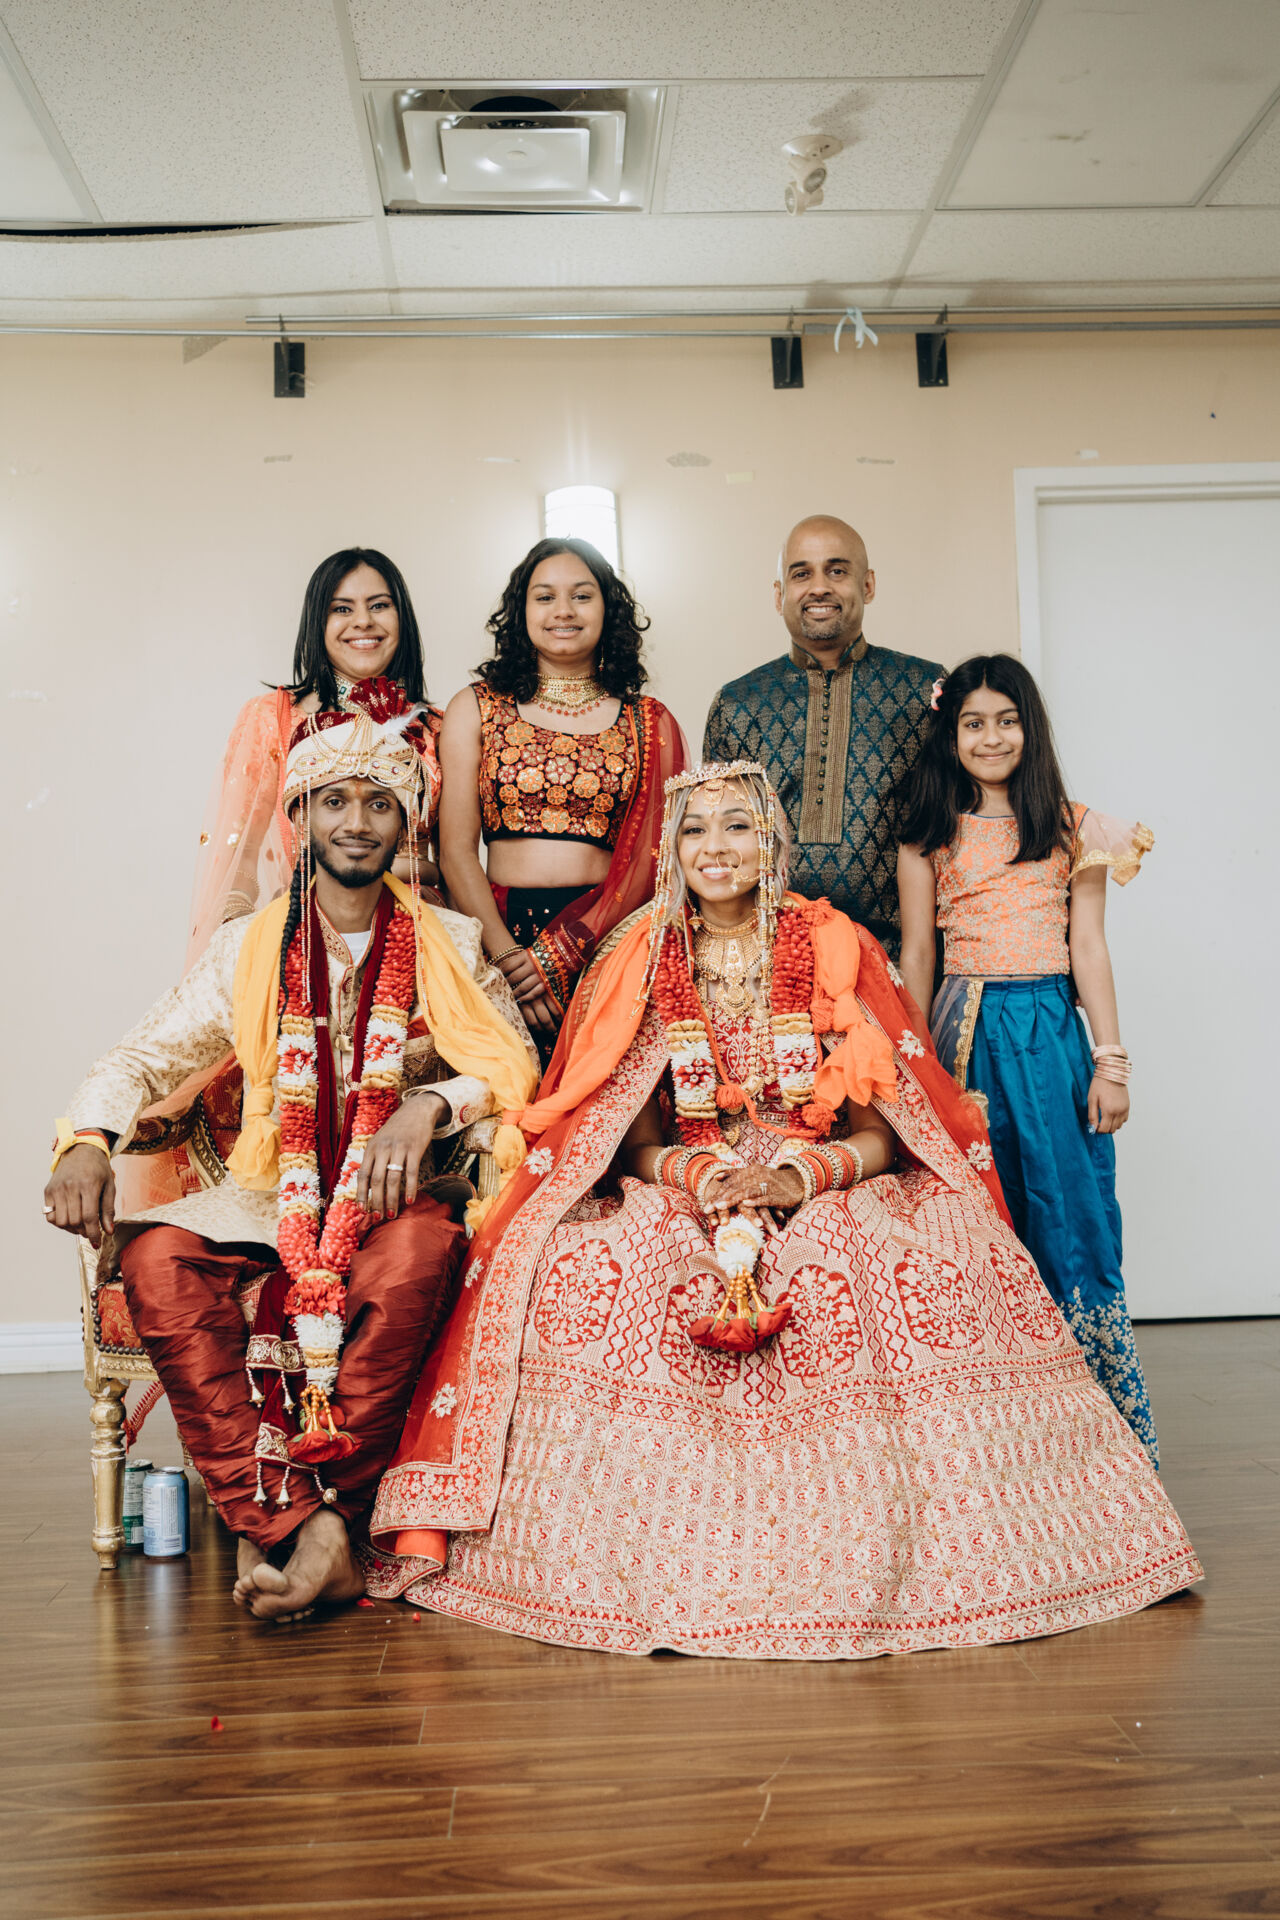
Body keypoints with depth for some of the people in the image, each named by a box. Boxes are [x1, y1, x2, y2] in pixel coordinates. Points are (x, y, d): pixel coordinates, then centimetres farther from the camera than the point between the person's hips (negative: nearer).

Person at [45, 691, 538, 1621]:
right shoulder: (248, 947, 12)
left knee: (417, 1254, -37)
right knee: (155, 1258, -29)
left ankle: (319, 1508, -26)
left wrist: (431, 1105, -20)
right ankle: (293, 1523, -31)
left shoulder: (453, 945, 10)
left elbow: (516, 1064, 0)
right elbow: (147, 1055, 8)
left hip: (397, 1195, -2)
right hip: (270, 1196, 2)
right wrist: (88, 1141, -12)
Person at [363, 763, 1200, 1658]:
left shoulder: (836, 954, 3)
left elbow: (880, 1134, 0)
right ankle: (651, 1566, -16)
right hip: (679, 1196, 1)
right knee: (587, 1267, -30)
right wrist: (696, 1176, -17)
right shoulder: (642, 967, 6)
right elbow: (634, 1144, 5)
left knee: (924, 1273, -32)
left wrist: (801, 1177, -20)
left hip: (830, 1198, 0)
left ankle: (872, 1560, -15)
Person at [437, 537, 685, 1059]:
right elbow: (456, 851, 3)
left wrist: (557, 954, -10)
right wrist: (508, 957, -11)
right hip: (498, 933, 0)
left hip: (611, 939, 1)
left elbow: (654, 857, 1)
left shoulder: (650, 722, 11)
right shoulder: (476, 709, 11)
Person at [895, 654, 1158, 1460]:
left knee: (1074, 1223, -2)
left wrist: (1110, 1060, -1)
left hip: (1052, 1031, 0)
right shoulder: (930, 832, 6)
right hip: (966, 1031, 0)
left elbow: (1090, 948, 5)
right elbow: (917, 955, 7)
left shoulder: (1072, 828, 8)